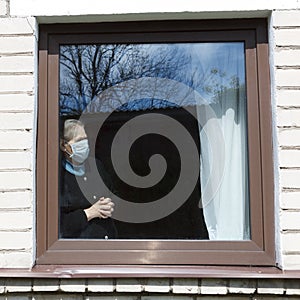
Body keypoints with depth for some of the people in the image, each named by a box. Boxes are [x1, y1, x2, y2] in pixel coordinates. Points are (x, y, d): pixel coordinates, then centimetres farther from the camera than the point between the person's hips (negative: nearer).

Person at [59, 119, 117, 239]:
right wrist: (90, 213, -13)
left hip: (109, 234, 5)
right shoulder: (60, 176, -9)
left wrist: (110, 206, 0)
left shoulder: (96, 165, 9)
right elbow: (60, 224, -11)